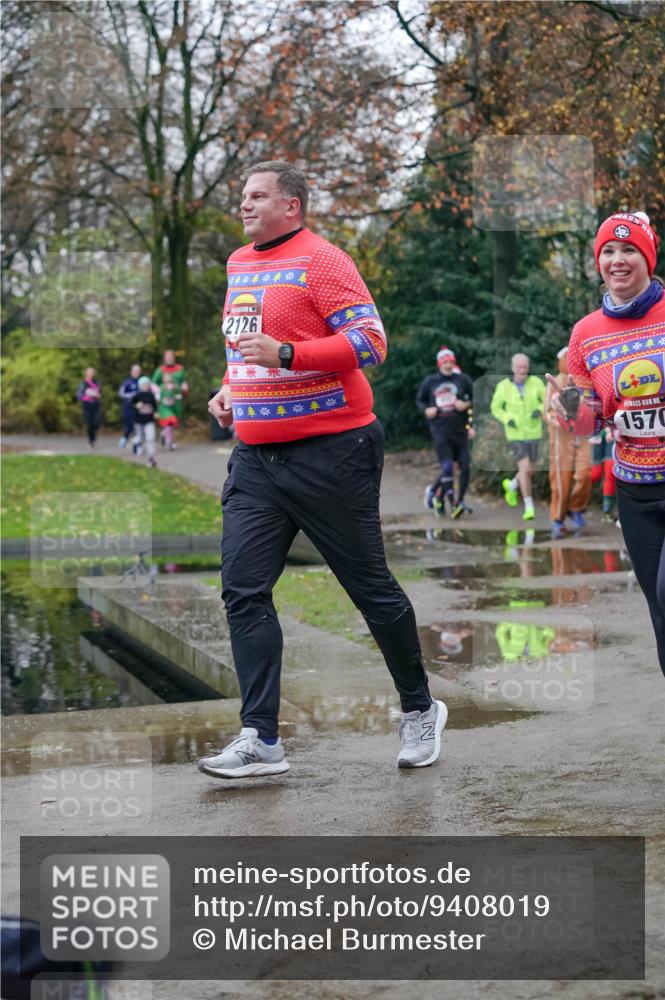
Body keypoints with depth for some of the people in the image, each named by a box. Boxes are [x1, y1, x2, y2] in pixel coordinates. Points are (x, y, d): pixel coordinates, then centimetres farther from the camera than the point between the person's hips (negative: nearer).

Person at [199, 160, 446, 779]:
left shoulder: (320, 260, -10)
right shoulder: (239, 264, 15)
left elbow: (371, 340, -19)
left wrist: (285, 354, -26)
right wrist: (232, 387, 14)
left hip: (328, 454, -7)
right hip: (255, 457, 8)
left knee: (370, 587, 4)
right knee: (244, 590, -3)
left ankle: (419, 711, 23)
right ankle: (260, 740, 0)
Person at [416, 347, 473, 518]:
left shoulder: (462, 380, 2)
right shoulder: (430, 381, 5)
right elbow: (419, 400, 17)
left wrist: (467, 404, -12)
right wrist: (426, 410, -3)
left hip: (460, 431, 2)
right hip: (440, 432, -2)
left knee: (465, 466, -3)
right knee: (447, 467, -14)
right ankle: (453, 503, -5)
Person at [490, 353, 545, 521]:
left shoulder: (536, 382, -8)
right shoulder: (504, 386, -9)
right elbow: (495, 408, 4)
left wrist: (540, 410, -19)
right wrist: (507, 419, -14)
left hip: (533, 433, 2)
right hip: (515, 434, -2)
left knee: (529, 472, 13)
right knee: (525, 469, -15)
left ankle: (511, 485, 46)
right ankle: (529, 507, -3)